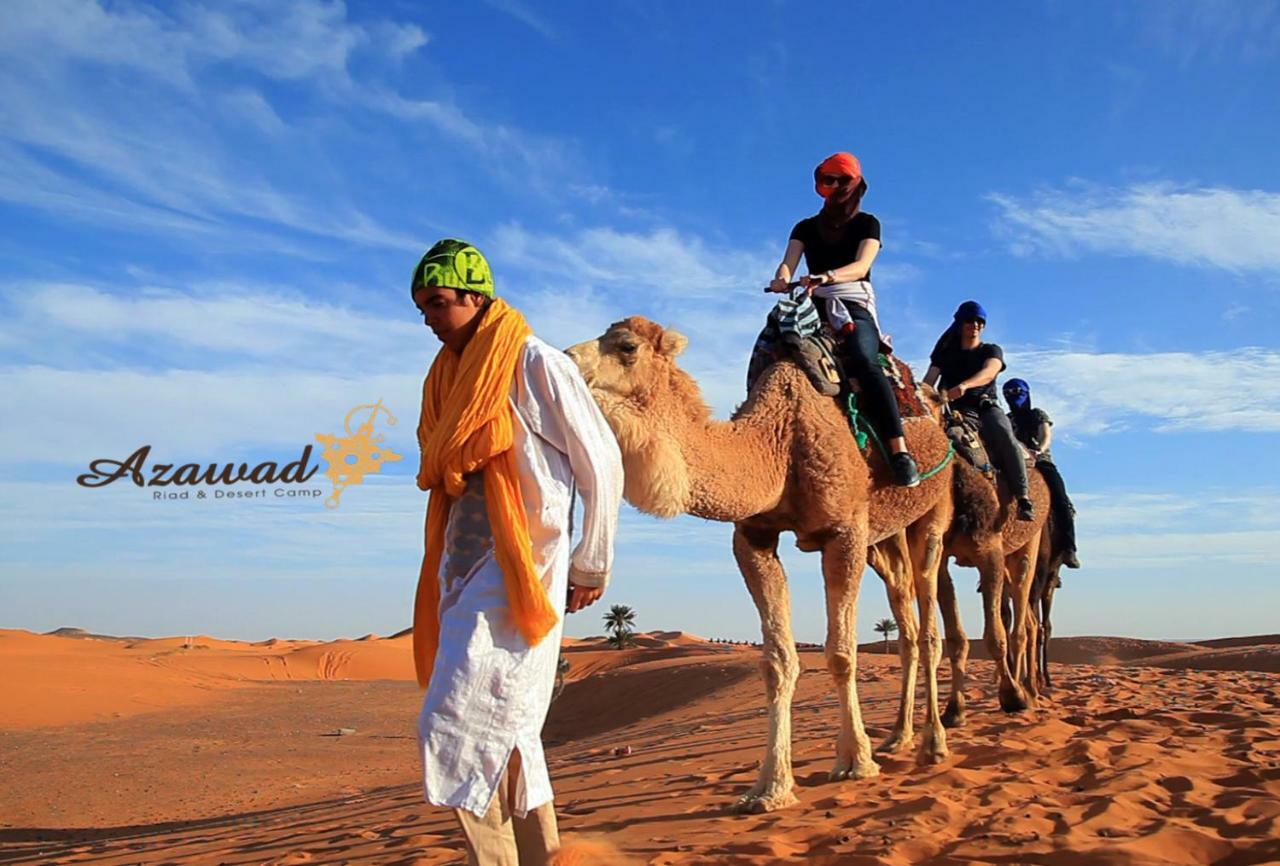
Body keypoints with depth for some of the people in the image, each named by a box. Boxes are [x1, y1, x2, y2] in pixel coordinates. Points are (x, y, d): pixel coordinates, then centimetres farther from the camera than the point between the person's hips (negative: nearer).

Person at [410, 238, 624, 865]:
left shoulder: (536, 364, -6)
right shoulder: (449, 375, 15)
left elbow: (602, 464, -6)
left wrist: (592, 565, -2)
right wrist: (449, 573, 16)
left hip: (518, 570, -8)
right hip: (462, 571, 8)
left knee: (454, 726, -13)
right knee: (504, 730, 12)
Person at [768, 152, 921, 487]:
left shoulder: (866, 224, 14)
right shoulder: (806, 227, 24)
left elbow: (861, 266, -5)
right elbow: (789, 262, 7)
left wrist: (828, 276, -28)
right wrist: (782, 278, -20)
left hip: (853, 303, -4)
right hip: (813, 306, 5)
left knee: (865, 361, -33)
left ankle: (899, 451, -42)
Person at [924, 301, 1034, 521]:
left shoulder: (991, 351, 16)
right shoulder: (946, 353, 22)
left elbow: (989, 372, -7)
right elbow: (929, 379, 6)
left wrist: (964, 385, -30)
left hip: (986, 407, 0)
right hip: (955, 411, 0)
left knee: (1003, 435, -32)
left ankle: (1023, 497, -30)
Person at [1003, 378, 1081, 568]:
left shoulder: (1038, 415, 14)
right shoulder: (1006, 420, 18)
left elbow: (1046, 436, -4)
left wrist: (1039, 450, -27)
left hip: (1041, 463, -1)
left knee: (1060, 501, -22)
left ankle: (1069, 549, -24)